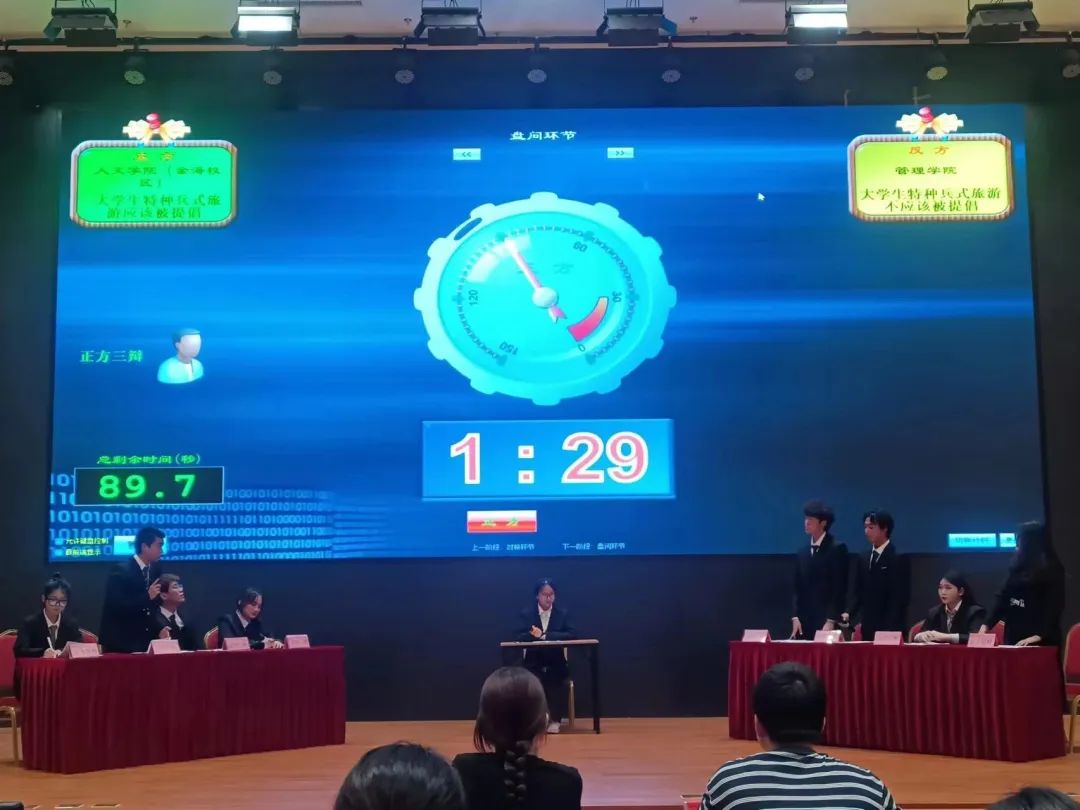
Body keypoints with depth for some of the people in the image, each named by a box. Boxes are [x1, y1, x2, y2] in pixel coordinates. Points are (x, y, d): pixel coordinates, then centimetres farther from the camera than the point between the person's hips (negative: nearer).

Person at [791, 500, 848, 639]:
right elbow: (797, 588, 13)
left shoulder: (837, 549, -3)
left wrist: (831, 621, -14)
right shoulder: (802, 551, 14)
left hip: (827, 622, -5)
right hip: (804, 622, 5)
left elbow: (840, 589, -9)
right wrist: (795, 617, 2)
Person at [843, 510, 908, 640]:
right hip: (868, 627, 6)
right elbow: (858, 592, 13)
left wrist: (891, 628, -17)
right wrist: (849, 613, -5)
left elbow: (900, 597, -11)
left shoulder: (898, 558, -7)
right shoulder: (863, 560, 13)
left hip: (889, 629, -6)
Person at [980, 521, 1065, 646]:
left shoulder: (1052, 571, -6)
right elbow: (1003, 597, 10)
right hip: (1014, 638, 6)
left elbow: (1054, 607, -11)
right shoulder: (1018, 567, 10)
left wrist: (1039, 635, -19)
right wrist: (987, 624, 1)